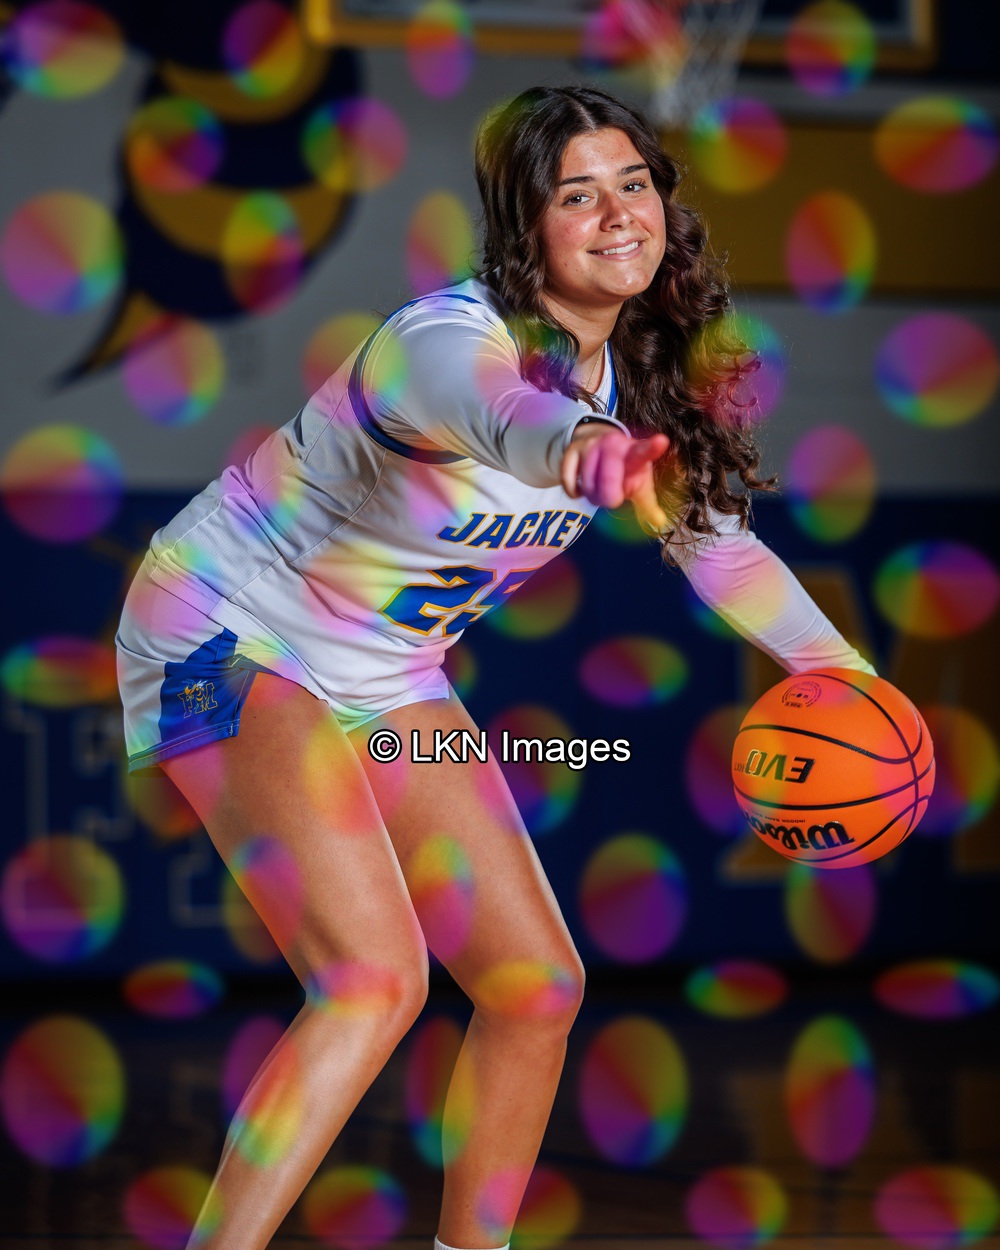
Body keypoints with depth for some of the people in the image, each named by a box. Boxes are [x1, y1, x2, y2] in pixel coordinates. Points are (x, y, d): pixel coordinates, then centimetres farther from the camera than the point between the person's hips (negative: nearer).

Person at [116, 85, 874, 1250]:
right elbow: (492, 406, -56)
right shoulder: (450, 339, -29)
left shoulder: (643, 385, -4)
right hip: (228, 639, -8)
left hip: (385, 677, 8)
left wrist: (850, 675, 16)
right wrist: (582, 449, -78)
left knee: (537, 984, 8)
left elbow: (717, 544, 14)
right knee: (377, 974, -27)